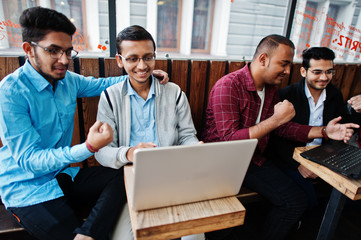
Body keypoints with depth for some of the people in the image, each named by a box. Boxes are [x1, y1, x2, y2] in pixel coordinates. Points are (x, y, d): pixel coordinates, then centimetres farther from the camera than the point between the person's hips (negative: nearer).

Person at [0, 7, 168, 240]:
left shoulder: (68, 80, 2)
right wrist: (89, 147, -36)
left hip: (65, 174, 7)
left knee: (124, 177, -18)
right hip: (28, 190, -6)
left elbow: (100, 84, 17)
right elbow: (29, 159, -21)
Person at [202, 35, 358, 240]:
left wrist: (323, 131, 3)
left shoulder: (271, 88, 8)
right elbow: (229, 141, -26)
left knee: (297, 201, -2)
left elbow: (282, 127, 15)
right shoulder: (228, 86, -19)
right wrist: (275, 119, -25)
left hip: (254, 159, 7)